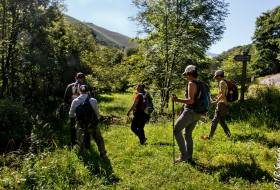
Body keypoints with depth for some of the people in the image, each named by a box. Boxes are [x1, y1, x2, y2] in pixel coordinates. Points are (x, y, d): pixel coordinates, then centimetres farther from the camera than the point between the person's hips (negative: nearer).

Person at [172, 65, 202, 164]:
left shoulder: (191, 84, -14)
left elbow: (191, 100, -23)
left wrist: (177, 100, -20)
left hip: (190, 112, -9)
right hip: (197, 114, 9)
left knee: (176, 130, -1)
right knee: (188, 134, 17)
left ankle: (184, 155, -2)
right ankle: (189, 158, 20)